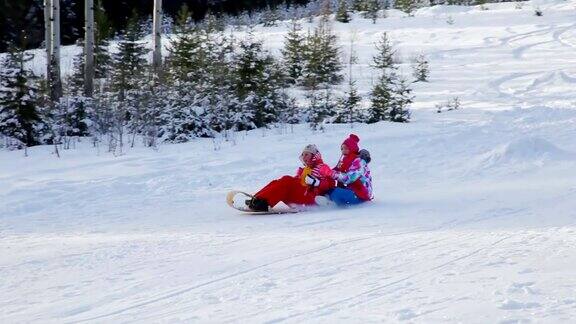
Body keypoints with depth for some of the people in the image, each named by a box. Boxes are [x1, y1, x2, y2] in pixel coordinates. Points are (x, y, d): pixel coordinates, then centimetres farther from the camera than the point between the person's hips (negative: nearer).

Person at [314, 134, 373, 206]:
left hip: (361, 195, -9)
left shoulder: (359, 161, -16)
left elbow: (347, 178, -28)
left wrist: (330, 172, -34)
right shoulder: (345, 160, 11)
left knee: (336, 194, -31)